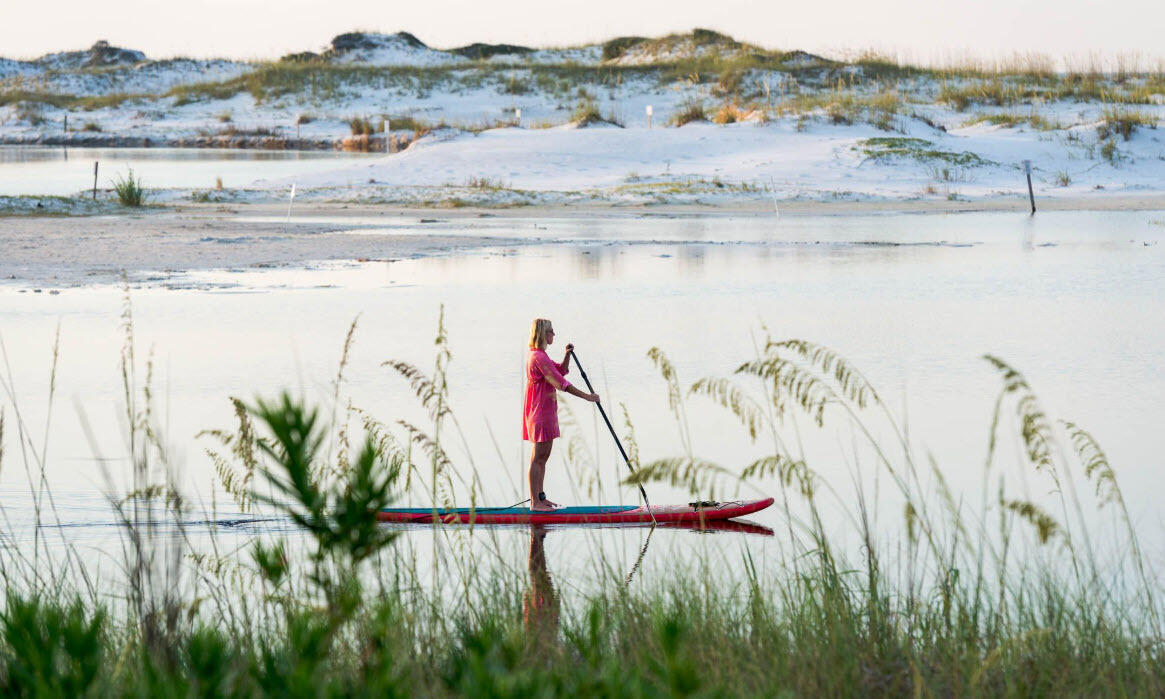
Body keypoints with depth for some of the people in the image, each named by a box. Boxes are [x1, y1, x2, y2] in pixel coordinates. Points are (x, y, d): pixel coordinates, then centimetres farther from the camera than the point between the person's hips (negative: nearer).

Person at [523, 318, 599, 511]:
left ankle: (540, 497, 22)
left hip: (545, 412, 11)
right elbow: (560, 383, -22)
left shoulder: (536, 354, 15)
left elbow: (561, 371, 20)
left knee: (542, 456, 15)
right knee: (538, 457, -7)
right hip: (541, 412, -11)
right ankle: (535, 502, -6)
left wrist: (568, 354, 2)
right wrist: (586, 396, -18)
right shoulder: (538, 357, -19)